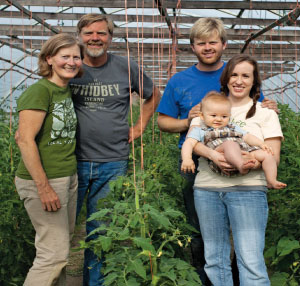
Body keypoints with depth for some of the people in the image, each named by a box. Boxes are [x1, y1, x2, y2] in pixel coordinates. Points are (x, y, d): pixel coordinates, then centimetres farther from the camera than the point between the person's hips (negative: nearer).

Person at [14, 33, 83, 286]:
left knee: (62, 247, 14)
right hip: (43, 181, -8)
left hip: (69, 179, 8)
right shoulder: (39, 91, -14)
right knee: (55, 254, -6)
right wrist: (44, 188, -21)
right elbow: (25, 140, -20)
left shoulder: (67, 91, 10)